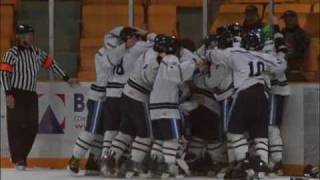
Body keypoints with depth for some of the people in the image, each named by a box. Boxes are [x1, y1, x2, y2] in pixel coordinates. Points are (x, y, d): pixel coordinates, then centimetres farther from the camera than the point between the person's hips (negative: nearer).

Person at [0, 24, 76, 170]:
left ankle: (21, 156, 14)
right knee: (16, 126, -7)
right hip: (16, 96, -7)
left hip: (31, 95, 7)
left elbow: (50, 64, 19)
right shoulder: (12, 53, -9)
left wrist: (66, 79, 18)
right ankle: (18, 160, -4)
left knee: (32, 127, 3)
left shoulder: (37, 52, 11)